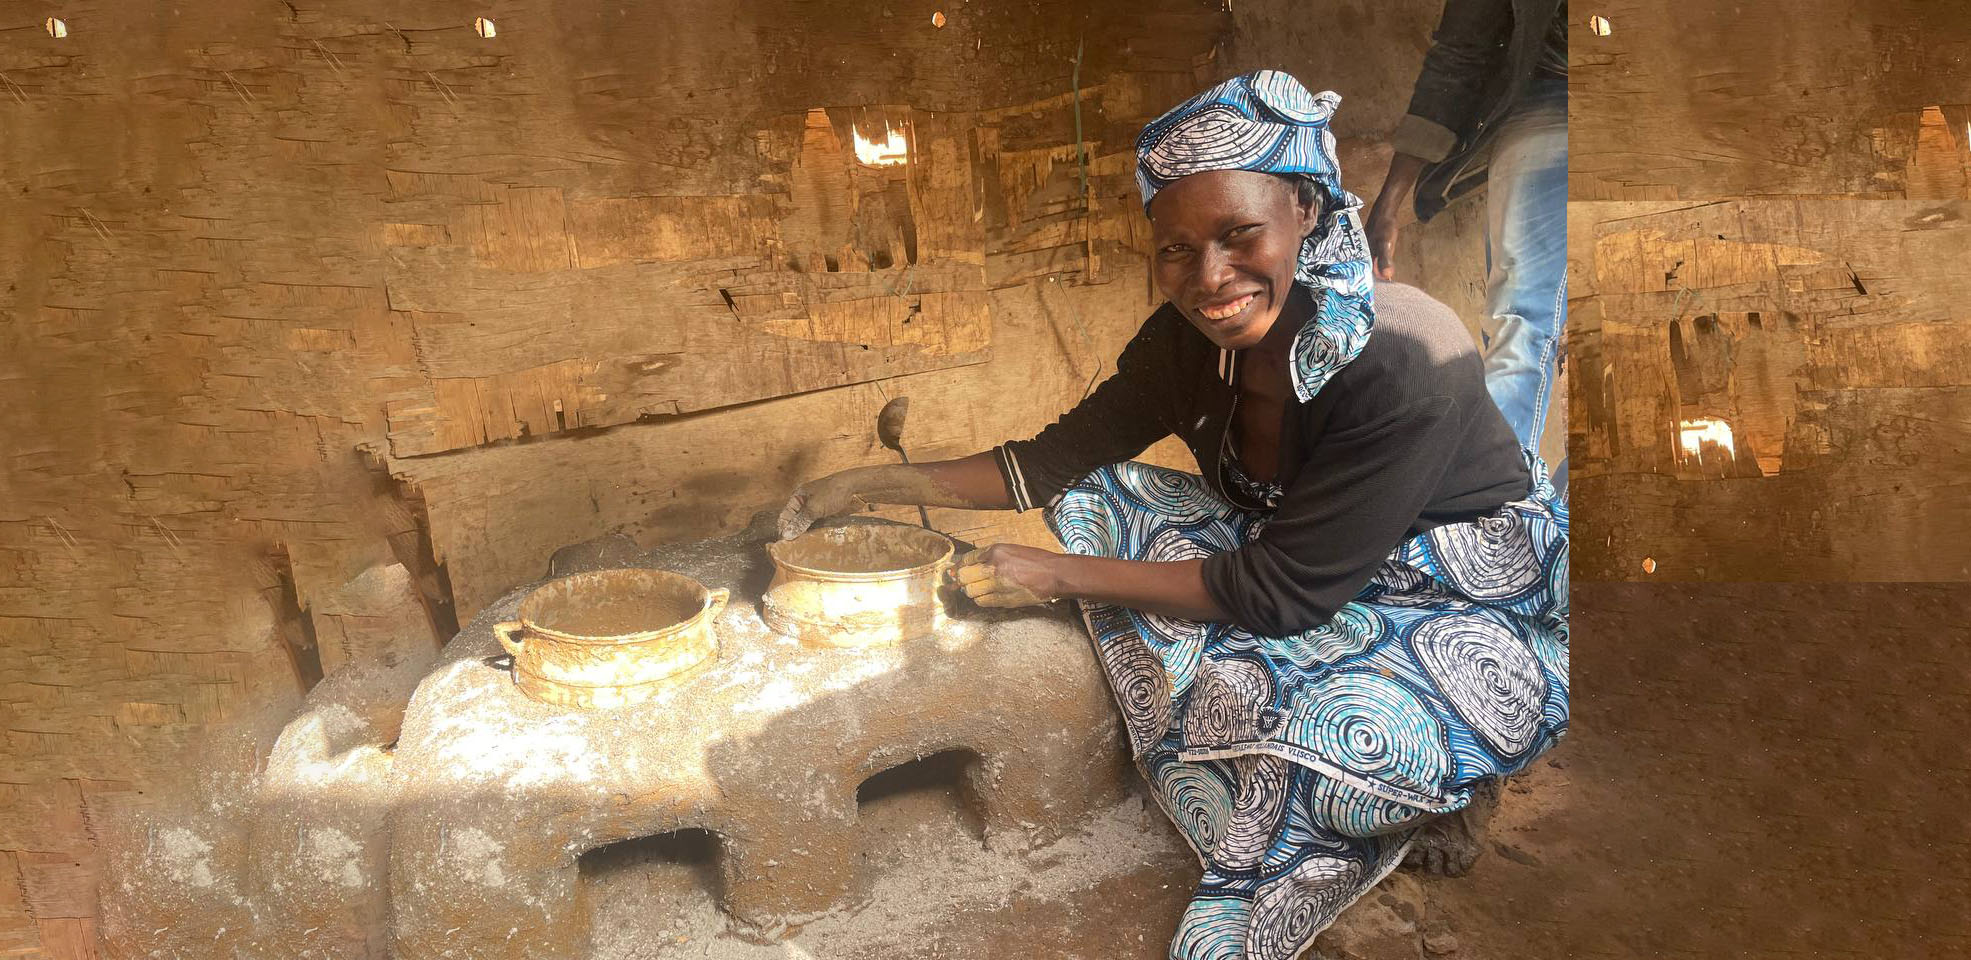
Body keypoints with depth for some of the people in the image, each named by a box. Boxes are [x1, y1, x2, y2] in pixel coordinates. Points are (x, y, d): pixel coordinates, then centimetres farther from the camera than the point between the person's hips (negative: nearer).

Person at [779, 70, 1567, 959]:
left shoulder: (1407, 362, -31)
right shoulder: (1188, 340, -11)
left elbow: (1284, 592, -28)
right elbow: (1056, 461, 0)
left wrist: (1061, 575, -25)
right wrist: (877, 483, -7)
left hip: (1482, 615, -7)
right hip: (1312, 574, 7)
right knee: (1101, 501, -8)